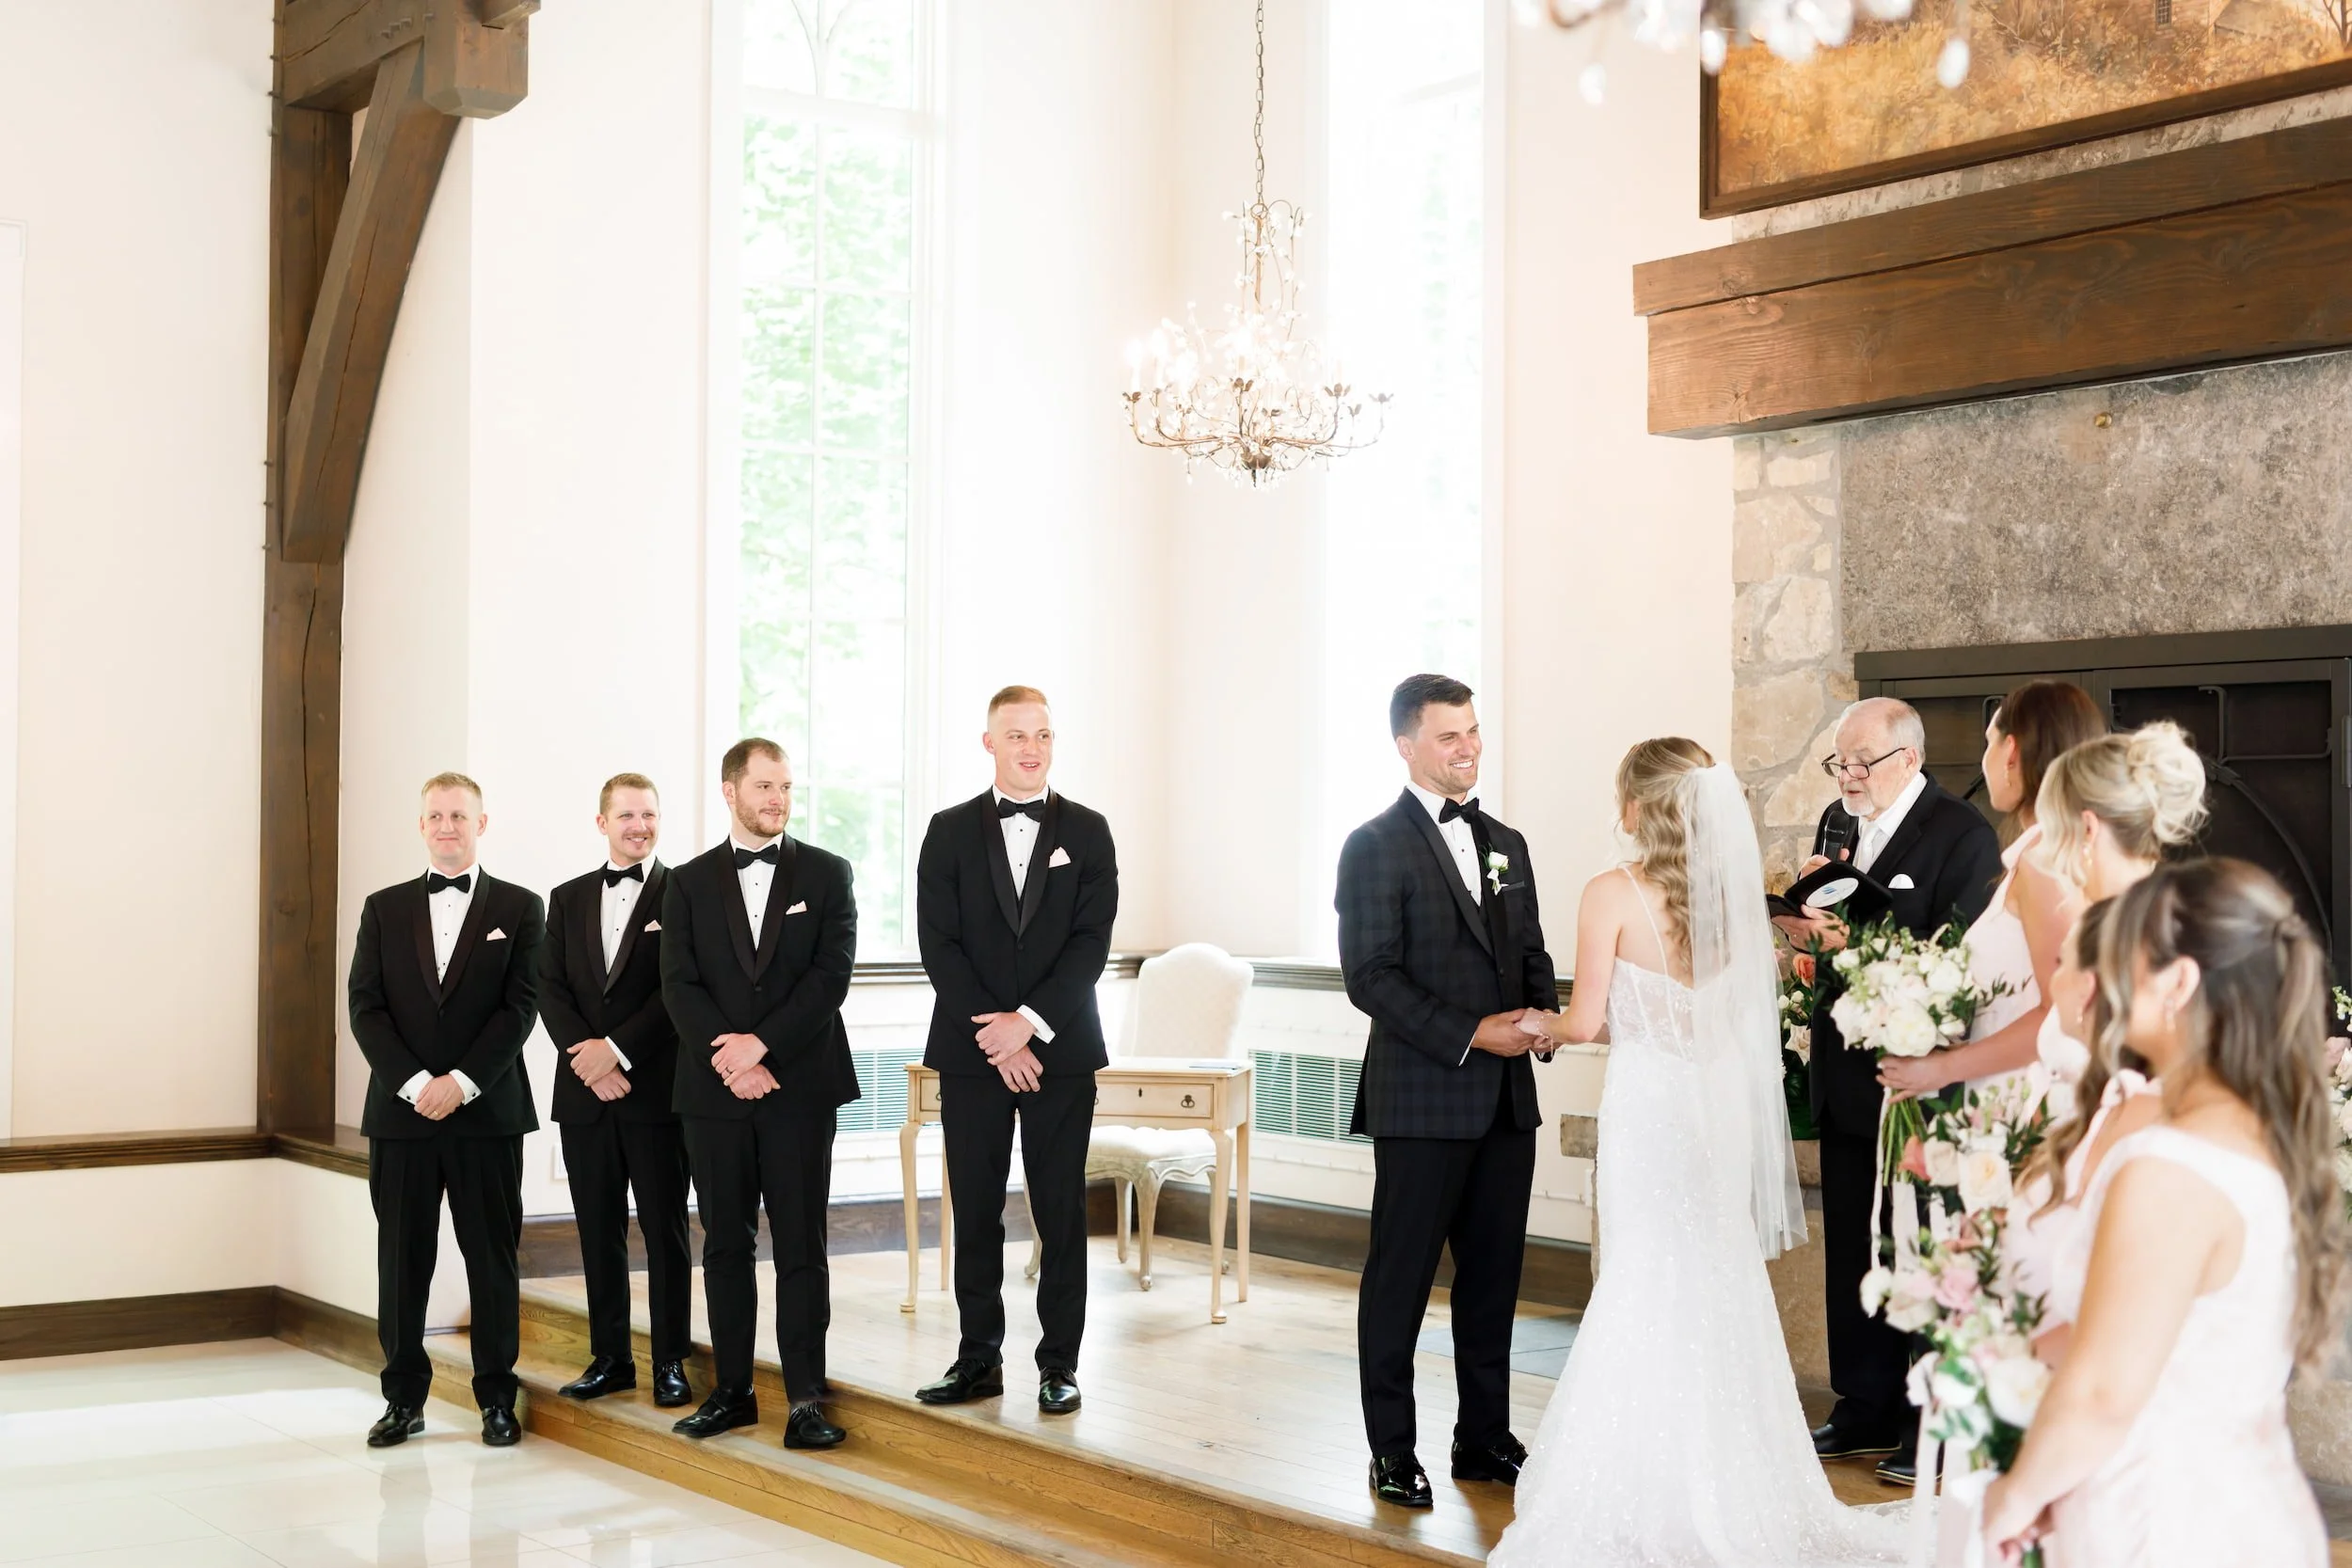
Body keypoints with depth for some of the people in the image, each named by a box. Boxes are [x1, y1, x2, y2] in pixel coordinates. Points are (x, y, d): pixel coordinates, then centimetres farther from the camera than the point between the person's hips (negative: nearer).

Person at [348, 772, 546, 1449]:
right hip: (401, 1110, 2)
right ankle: (404, 1398, 13)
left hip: (489, 1111, -2)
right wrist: (414, 1084, -10)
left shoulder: (519, 908, 5)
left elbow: (521, 1007, -3)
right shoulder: (384, 909, 10)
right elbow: (365, 1008, 3)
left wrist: (461, 1082, -13)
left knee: (493, 1258, 2)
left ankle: (497, 1398, 11)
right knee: (401, 1259, 5)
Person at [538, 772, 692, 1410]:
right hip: (585, 1092, 4)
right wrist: (586, 1057, -8)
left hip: (656, 1088, -4)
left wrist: (617, 1049, -14)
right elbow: (551, 990, 7)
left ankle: (671, 1360, 8)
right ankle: (609, 1358, 17)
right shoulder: (568, 899, 14)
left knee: (665, 1230, 1)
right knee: (599, 1232, 9)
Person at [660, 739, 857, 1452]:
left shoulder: (827, 874, 5)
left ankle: (806, 1399, 0)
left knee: (800, 1247, -2)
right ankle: (732, 1391, 16)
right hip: (714, 1091, 2)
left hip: (801, 1086, -2)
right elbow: (679, 985, 0)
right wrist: (730, 1057, -13)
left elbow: (831, 975, -5)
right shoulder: (689, 882, 9)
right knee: (726, 1245, 8)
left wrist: (762, 1043, -13)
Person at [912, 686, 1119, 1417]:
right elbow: (937, 943, -2)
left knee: (1061, 1211, 2)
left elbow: (1092, 942, -4)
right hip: (971, 1049, 1)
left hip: (1060, 1048, -1)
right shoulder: (950, 831, 5)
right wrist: (994, 1034, -11)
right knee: (975, 1211, 5)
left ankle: (1059, 1363, 10)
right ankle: (979, 1357, 14)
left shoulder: (1087, 831, 4)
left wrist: (1028, 1021, -14)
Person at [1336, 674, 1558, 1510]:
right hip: (1422, 1097, -6)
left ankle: (1485, 1438, 23)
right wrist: (1469, 1034, -19)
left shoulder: (1506, 844, 14)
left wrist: (1542, 1012, -4)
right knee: (1400, 1277, 3)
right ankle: (1392, 1451, 12)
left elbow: (1532, 955, 18)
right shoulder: (1376, 846, -7)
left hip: (1506, 1097, 6)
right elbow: (1371, 977, -13)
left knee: (1493, 1275, 12)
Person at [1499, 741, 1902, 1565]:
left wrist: (1541, 1025, 11)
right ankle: (1726, 1488, 21)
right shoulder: (1729, 889, 4)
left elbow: (1589, 1021, -10)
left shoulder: (1613, 895, -11)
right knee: (1719, 1286, 13)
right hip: (1721, 1100, 5)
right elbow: (1732, 1012, 12)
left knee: (1647, 1288, 3)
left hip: (1647, 1101, -5)